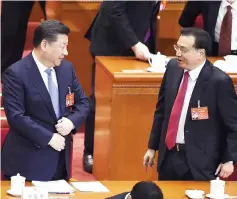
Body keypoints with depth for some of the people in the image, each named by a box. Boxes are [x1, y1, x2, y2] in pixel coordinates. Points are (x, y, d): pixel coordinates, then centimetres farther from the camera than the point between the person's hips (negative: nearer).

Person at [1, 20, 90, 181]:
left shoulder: (67, 68, 7)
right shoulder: (16, 74, -13)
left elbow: (83, 103, 13)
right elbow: (16, 116, -19)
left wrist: (71, 122, -8)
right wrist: (48, 138, -19)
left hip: (61, 158, 6)